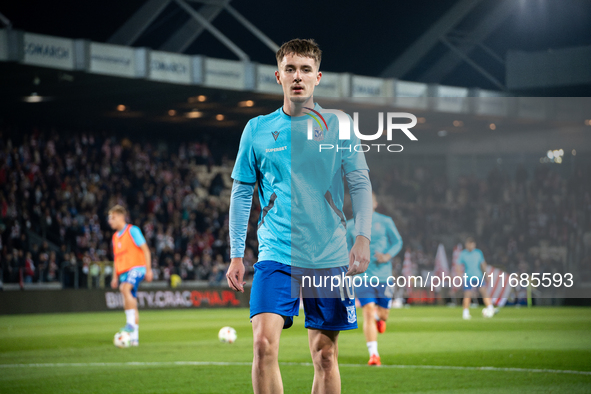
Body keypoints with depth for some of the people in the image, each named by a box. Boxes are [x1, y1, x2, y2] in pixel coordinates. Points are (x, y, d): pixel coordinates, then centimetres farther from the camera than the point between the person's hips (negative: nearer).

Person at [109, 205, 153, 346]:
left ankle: (131, 323, -34)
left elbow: (145, 250, -5)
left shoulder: (132, 231, -4)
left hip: (136, 267, -7)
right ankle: (134, 337, 6)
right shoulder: (115, 237, 18)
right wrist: (115, 277, 18)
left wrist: (148, 270, -10)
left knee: (125, 288, -33)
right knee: (132, 303, 6)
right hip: (123, 271, 7)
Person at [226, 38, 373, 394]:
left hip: (329, 257, 0)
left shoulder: (338, 127, 4)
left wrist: (363, 238, -12)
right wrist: (236, 255, 5)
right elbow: (241, 194, 10)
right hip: (276, 255, 0)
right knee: (264, 344, -16)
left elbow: (360, 184, 2)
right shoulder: (257, 130, 6)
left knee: (325, 355, 4)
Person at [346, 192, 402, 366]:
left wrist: (387, 257, -10)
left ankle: (378, 318, 48)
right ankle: (373, 355, -10)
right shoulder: (351, 226, 6)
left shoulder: (385, 222, 2)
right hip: (362, 275, 0)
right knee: (368, 313, -13)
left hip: (383, 275, 0)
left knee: (383, 315, 8)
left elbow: (397, 242, 7)